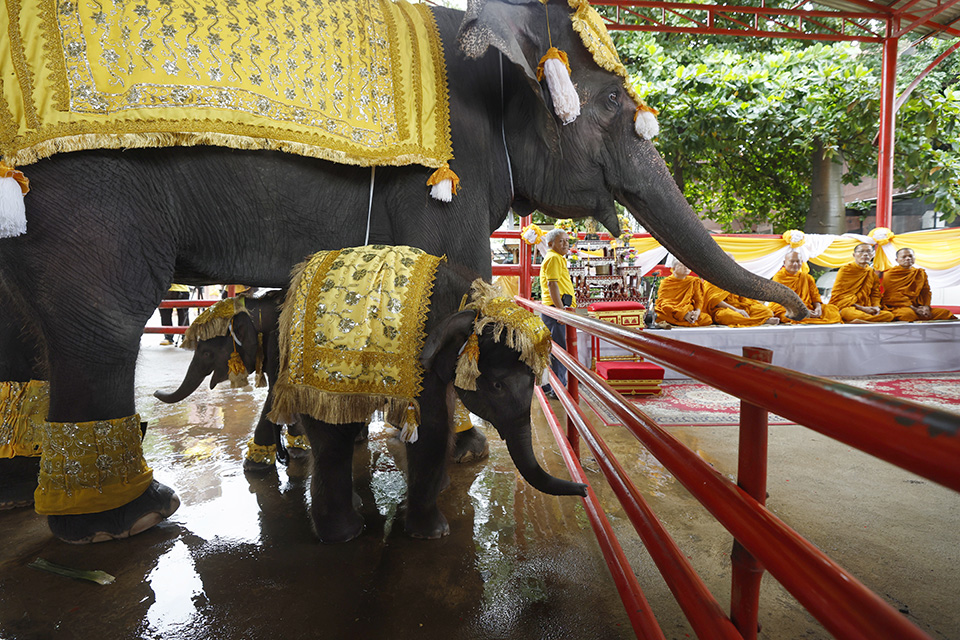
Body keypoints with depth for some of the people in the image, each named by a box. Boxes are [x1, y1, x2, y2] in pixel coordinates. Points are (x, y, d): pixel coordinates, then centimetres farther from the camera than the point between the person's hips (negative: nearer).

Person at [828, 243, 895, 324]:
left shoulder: (872, 273, 19)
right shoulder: (845, 269, 3)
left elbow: (875, 294, 21)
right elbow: (838, 294, -4)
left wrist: (876, 307, -4)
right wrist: (861, 308, -11)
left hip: (865, 308, 7)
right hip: (845, 307, -7)